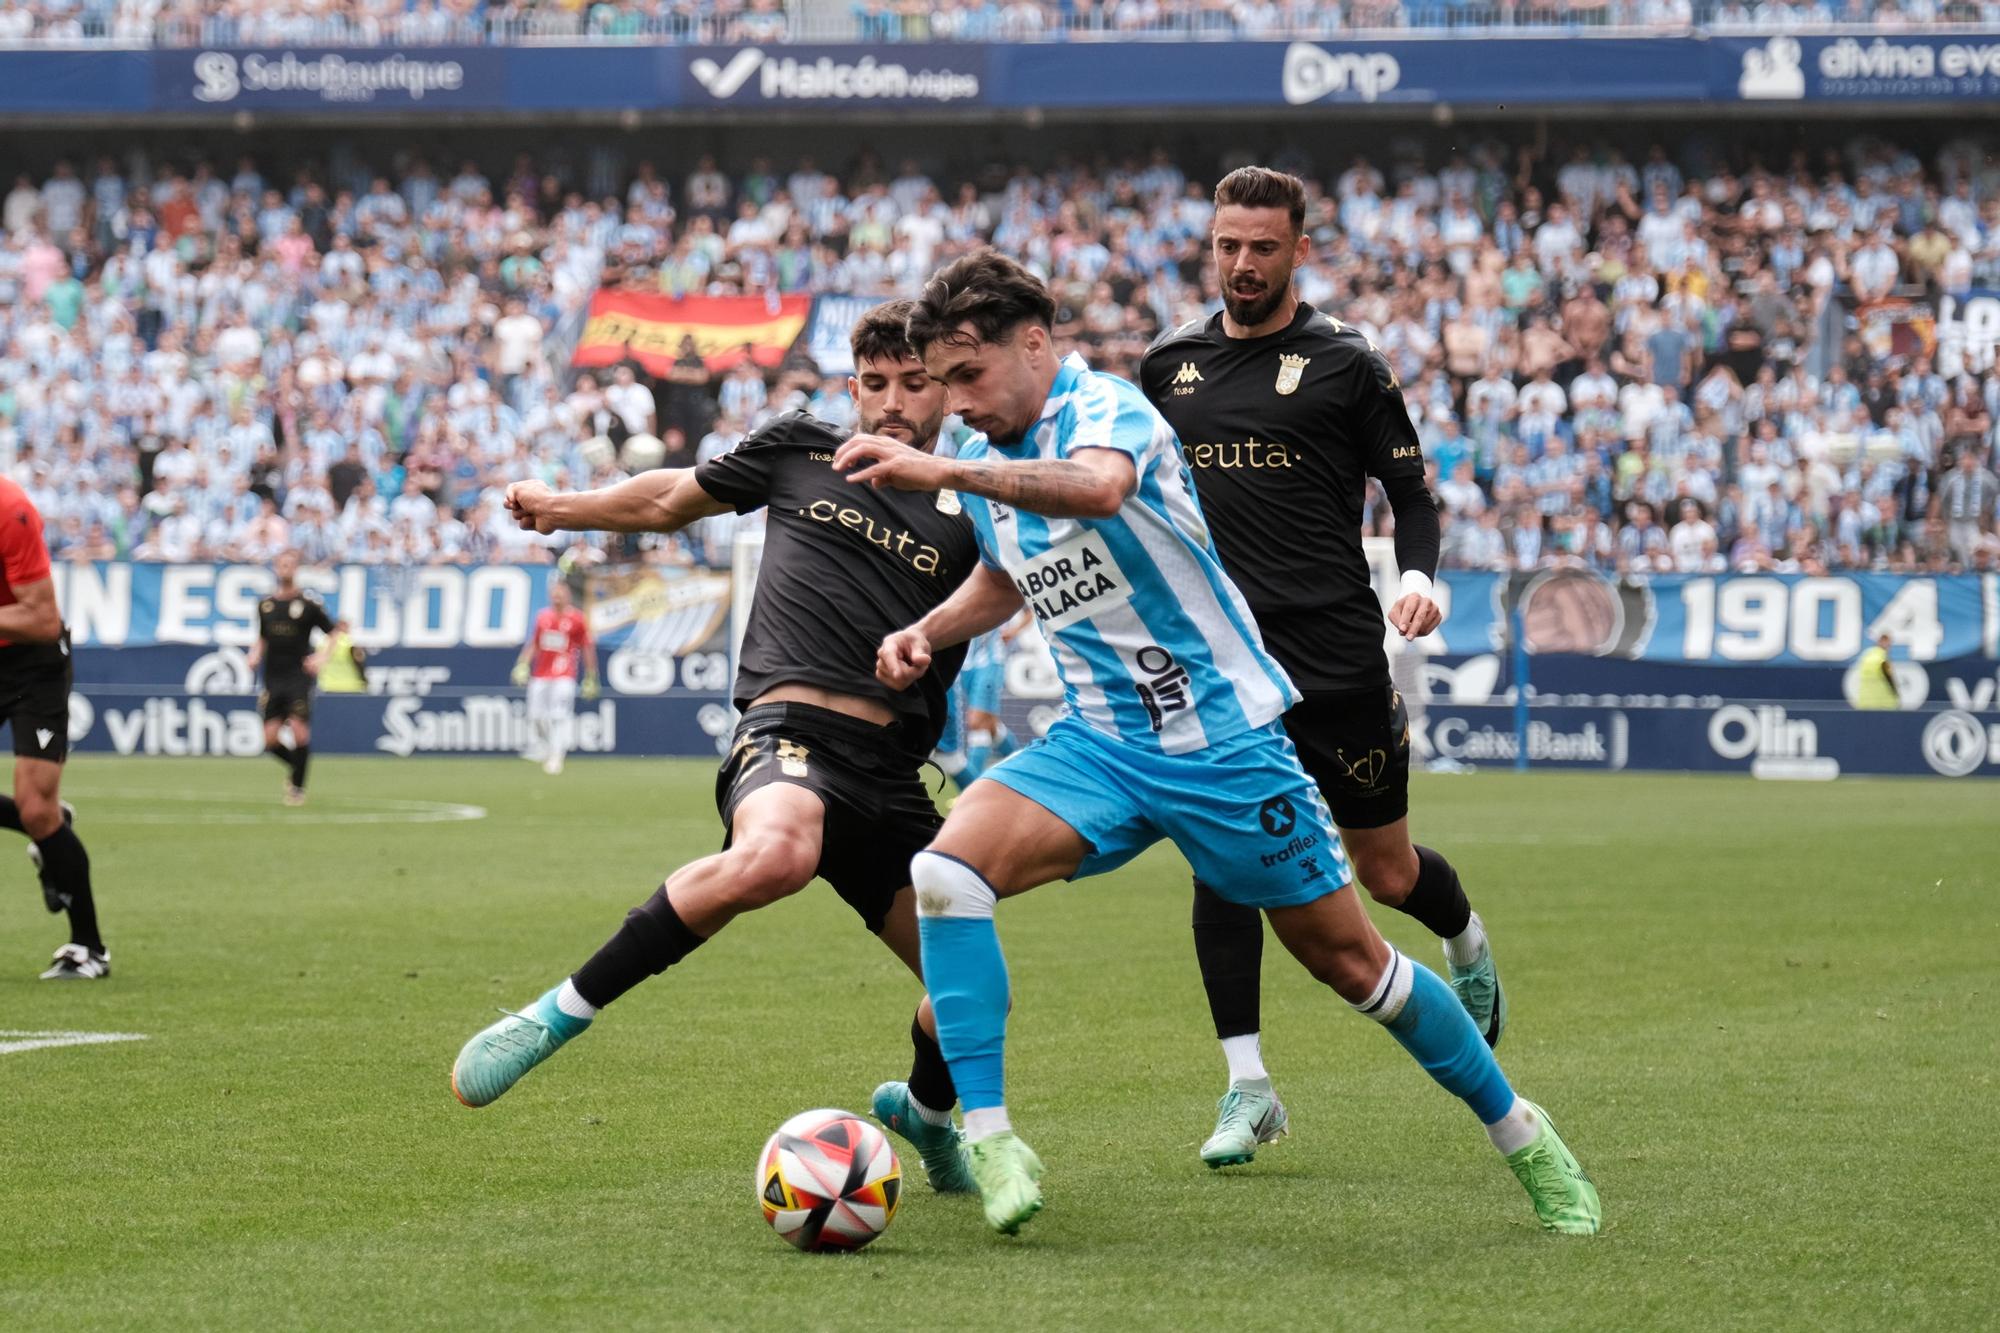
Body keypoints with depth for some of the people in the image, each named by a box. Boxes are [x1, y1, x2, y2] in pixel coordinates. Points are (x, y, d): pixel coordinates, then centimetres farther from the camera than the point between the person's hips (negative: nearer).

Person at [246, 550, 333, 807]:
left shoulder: (308, 603, -3)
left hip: (299, 677, -4)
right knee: (270, 739, -3)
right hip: (273, 679, 4)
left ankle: (298, 787, 1)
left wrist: (321, 659, -10)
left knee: (300, 732, -12)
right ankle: (295, 765, 26)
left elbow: (334, 632, 3)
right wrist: (255, 655, 3)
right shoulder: (265, 604, 9)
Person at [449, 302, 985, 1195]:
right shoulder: (801, 451, 16)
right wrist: (562, 508, 34)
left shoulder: (971, 509, 14)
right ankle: (562, 1013, -26)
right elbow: (677, 497, 30)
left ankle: (925, 1112, 35)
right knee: (775, 854, -39)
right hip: (790, 727, -3)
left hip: (890, 774, 3)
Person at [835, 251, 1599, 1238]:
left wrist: (943, 474, -51)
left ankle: (1520, 1134, 24)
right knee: (945, 868, -21)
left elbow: (1097, 487, -43)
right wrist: (928, 631, 9)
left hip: (1221, 739, -6)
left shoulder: (1105, 407, -17)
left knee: (1348, 961, 3)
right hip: (1098, 744, 6)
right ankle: (988, 1139, -19)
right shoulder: (988, 460, 7)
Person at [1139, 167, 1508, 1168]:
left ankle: (1467, 945, 43)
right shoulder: (1170, 364, 10)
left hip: (1336, 652, -2)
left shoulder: (1344, 363, 0)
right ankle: (1247, 1088, -9)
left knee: (1387, 871, 7)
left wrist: (1418, 576, -14)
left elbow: (1411, 489, 4)